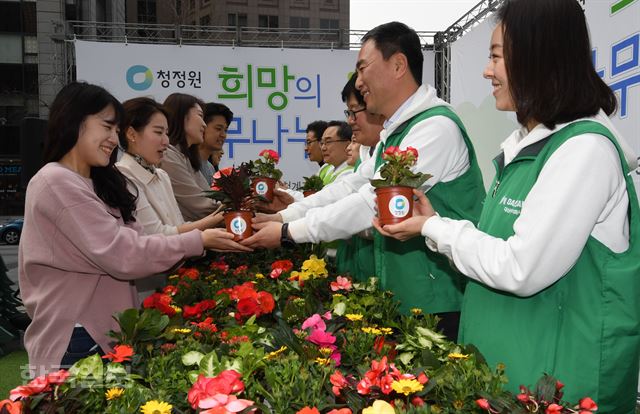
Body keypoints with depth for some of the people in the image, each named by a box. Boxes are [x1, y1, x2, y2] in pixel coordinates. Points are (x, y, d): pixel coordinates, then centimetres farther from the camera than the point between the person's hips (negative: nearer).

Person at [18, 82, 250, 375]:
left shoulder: (95, 185, 14)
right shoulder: (56, 183, -16)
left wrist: (202, 232, -6)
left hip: (104, 334, 9)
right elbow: (121, 254, -22)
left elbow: (131, 240, 4)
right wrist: (199, 241, -18)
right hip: (72, 342, -9)